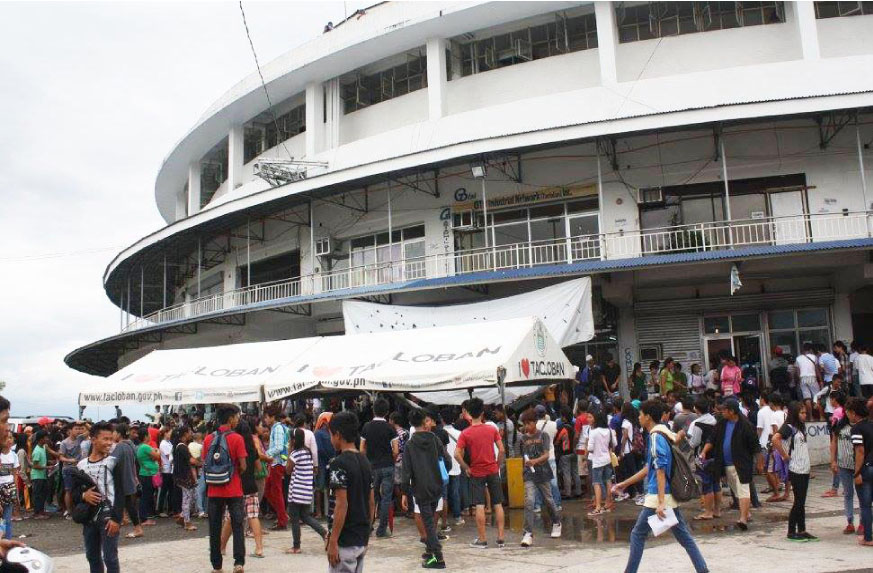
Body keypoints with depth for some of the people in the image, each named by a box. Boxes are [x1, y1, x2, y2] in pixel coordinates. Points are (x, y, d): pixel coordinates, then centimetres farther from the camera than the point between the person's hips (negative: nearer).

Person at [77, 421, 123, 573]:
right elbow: (73, 493, 11)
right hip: (89, 518, 4)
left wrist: (116, 519, -14)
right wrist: (83, 495, -12)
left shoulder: (113, 462, -5)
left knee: (110, 558, -3)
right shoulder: (81, 465, 5)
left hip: (108, 517, -4)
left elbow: (119, 493, -7)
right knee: (92, 556, 14)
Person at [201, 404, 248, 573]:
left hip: (213, 491, 3)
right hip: (233, 490, -3)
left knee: (215, 529, 10)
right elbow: (243, 466, -10)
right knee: (237, 527, 4)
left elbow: (204, 464, 6)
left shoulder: (208, 439, 2)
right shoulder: (236, 438, -9)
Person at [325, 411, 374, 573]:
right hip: (362, 540, 8)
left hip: (345, 541, -8)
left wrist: (333, 541, -17)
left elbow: (342, 504, -20)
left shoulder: (339, 464, -15)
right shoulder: (365, 461, 9)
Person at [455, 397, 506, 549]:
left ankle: (482, 540, 6)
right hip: (492, 471, 2)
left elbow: (457, 454, -16)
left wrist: (466, 468, -4)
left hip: (476, 473, -2)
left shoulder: (465, 433, -8)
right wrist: (497, 465, 6)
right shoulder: (492, 429, -3)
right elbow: (502, 450, -6)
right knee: (498, 504, 8)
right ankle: (501, 538, 10)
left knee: (479, 506, 2)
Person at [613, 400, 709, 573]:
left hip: (658, 496, -9)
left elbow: (660, 471, -21)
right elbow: (649, 468, 21)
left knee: (638, 535, 2)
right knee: (683, 535, 11)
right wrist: (625, 484, 25)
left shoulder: (656, 437, -14)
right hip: (671, 495, 9)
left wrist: (661, 502, -25)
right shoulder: (664, 434, 14)